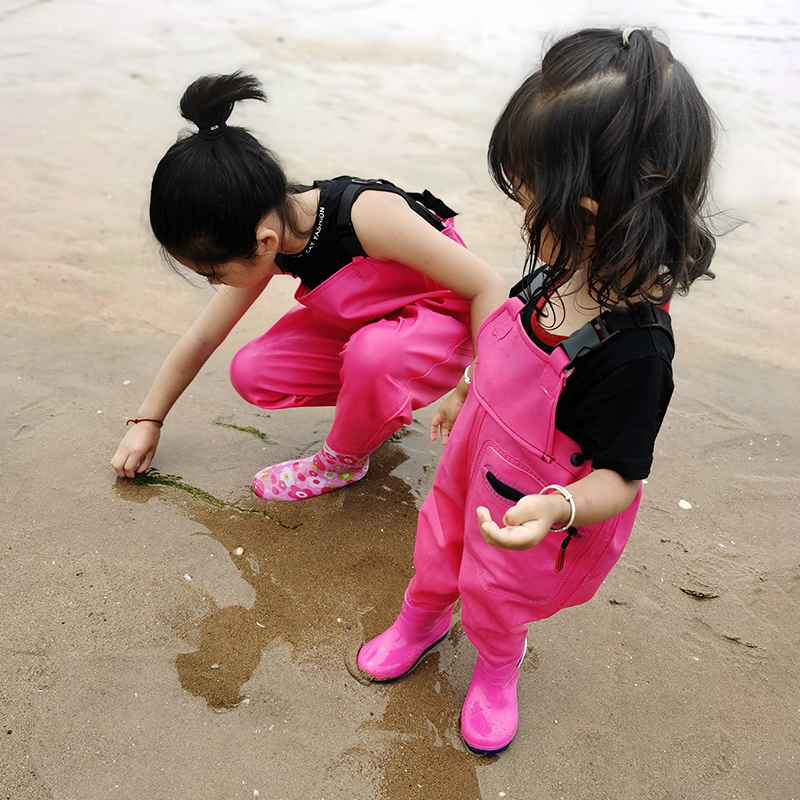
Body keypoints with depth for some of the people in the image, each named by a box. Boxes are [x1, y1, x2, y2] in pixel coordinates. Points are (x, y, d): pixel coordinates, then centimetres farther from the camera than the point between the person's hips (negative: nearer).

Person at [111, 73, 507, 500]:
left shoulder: (368, 215, -36)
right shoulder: (272, 240, -13)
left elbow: (488, 287, -28)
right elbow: (201, 339, 0)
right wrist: (147, 421, 8)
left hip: (444, 318, -6)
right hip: (357, 326, 6)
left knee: (372, 356, -40)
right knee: (252, 374, -12)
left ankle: (343, 461, -8)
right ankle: (384, 405, 8)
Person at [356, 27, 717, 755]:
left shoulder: (636, 351, -37)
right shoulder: (563, 272, -16)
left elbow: (618, 476, -29)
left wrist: (557, 509, -47)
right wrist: (463, 392, 17)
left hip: (527, 511, -5)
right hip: (478, 452, 6)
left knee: (496, 597, 22)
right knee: (440, 545, 29)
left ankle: (496, 669, 57)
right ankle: (423, 618, 62)